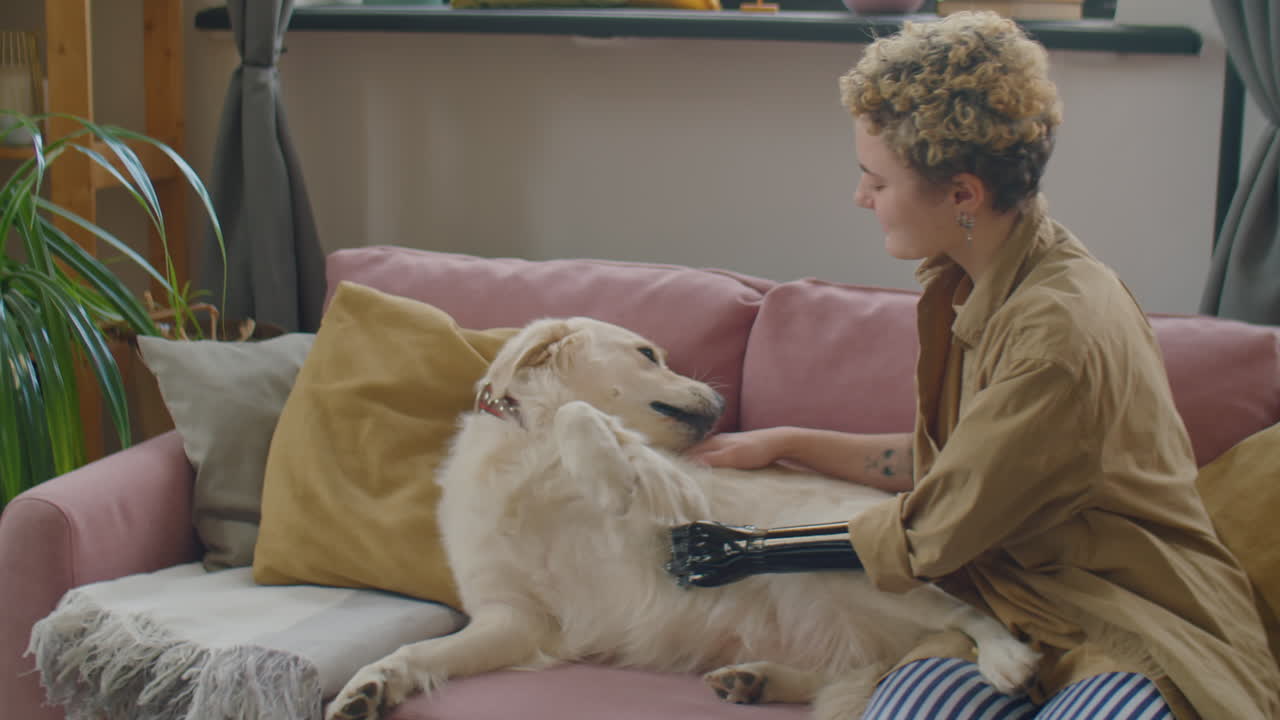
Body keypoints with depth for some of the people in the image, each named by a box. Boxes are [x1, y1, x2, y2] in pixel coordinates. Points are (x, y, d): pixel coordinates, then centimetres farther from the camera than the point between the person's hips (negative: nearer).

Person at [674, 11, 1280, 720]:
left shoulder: (1060, 329, -24)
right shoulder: (971, 286, 5)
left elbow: (928, 534, -16)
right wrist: (785, 442, 22)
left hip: (1149, 640, -6)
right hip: (1025, 614, 6)